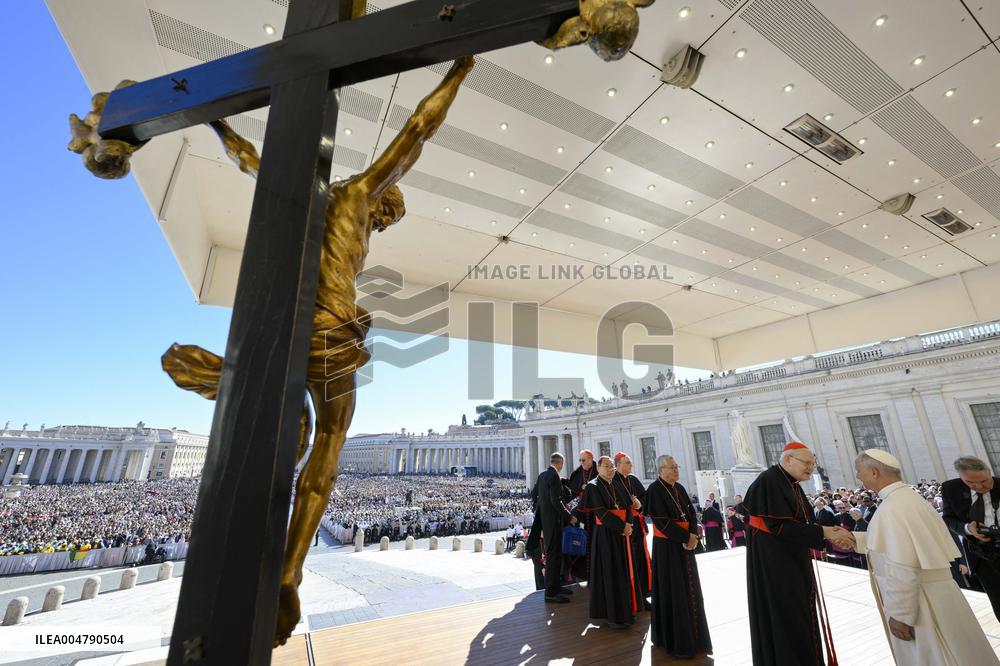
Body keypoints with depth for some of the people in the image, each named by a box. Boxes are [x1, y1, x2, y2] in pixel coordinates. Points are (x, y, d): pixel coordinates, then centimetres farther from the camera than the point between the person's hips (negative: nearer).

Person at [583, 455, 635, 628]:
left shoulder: (617, 486, 11)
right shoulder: (593, 487, -10)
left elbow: (628, 507, 7)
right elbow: (601, 513, -16)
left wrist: (628, 525, -11)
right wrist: (622, 526, -17)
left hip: (621, 534, 7)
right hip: (605, 535, -6)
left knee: (623, 572, 12)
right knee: (609, 573, 0)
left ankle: (624, 610, 25)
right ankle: (611, 615, 11)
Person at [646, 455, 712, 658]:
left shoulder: (680, 489, 8)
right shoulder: (654, 490, -16)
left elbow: (691, 512, 6)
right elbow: (662, 522, -19)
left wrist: (693, 536, -11)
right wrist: (686, 537, -16)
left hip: (686, 545, 7)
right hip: (666, 546, -7)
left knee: (689, 588, 14)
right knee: (672, 591, 2)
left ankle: (691, 635, 29)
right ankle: (676, 640, 16)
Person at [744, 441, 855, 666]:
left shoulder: (792, 485, 10)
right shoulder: (769, 481, -20)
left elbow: (801, 523, 10)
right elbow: (780, 525, -24)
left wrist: (832, 538, -4)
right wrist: (823, 532, -18)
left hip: (794, 563, 10)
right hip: (774, 566, -10)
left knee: (798, 619, 18)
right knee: (783, 620, 2)